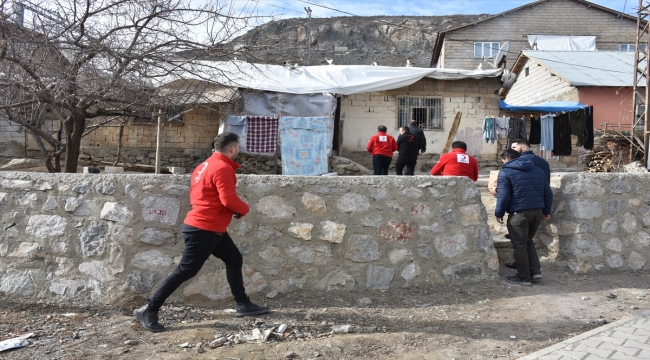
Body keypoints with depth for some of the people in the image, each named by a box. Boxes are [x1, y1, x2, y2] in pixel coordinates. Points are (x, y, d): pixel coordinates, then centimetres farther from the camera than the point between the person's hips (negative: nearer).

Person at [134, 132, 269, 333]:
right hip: (204, 230, -11)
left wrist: (234, 209, 11)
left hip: (211, 229, 11)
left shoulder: (206, 166, 15)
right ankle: (148, 311, 3)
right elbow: (228, 199, -25)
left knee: (234, 260, 14)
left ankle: (243, 305, 21)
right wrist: (244, 209, -4)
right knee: (185, 271, -5)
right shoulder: (223, 168, -16)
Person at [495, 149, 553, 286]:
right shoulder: (538, 170, 16)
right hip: (537, 211, 7)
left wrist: (499, 213, -1)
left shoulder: (506, 172, -4)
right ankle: (535, 271, 17)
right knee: (528, 241, 23)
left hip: (519, 213, -7)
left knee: (519, 246, 4)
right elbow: (548, 193, 15)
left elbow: (503, 196, -12)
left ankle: (524, 277, 9)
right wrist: (546, 211, 22)